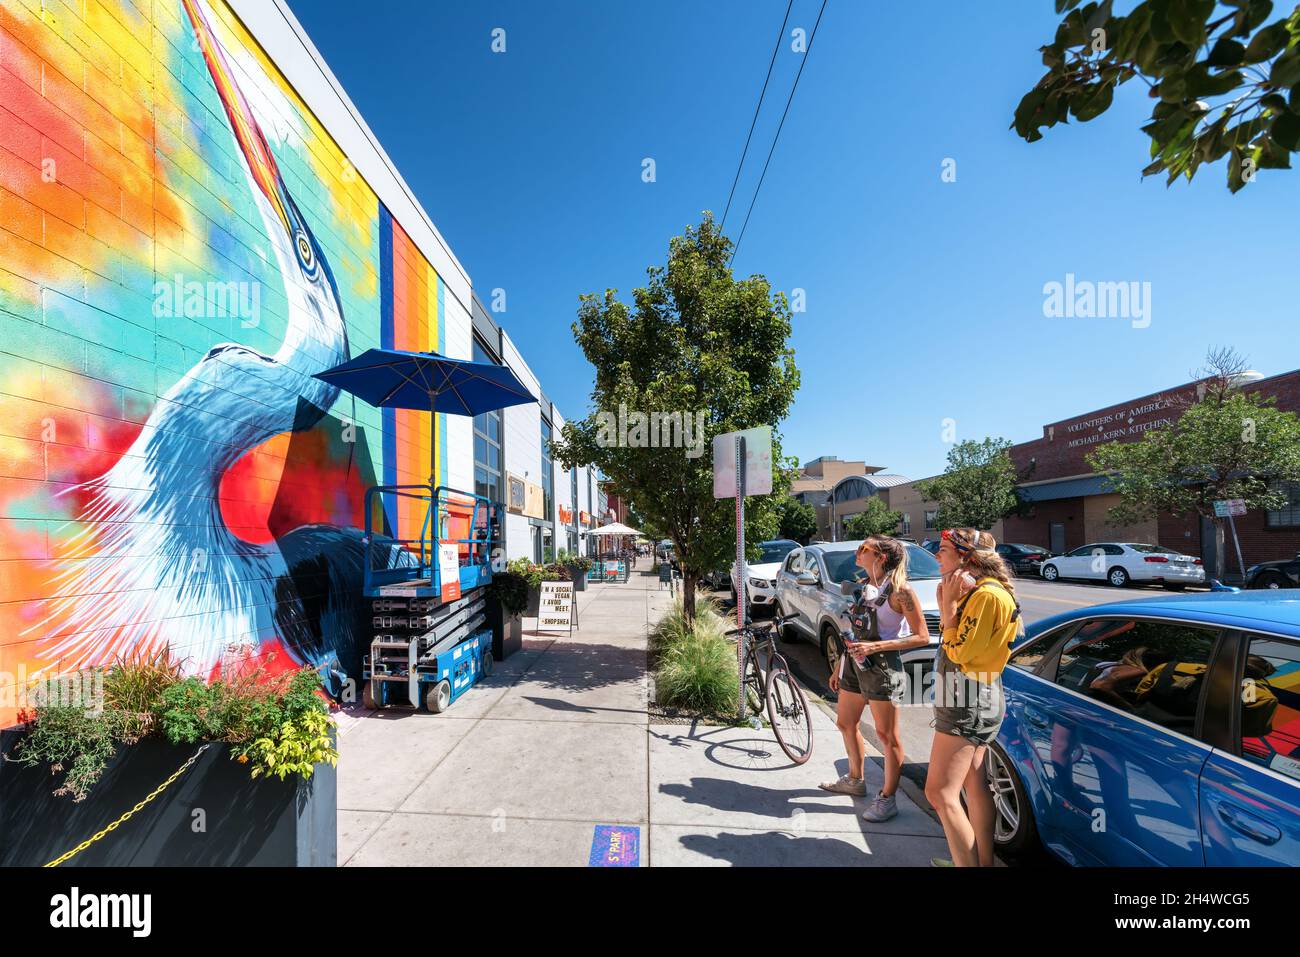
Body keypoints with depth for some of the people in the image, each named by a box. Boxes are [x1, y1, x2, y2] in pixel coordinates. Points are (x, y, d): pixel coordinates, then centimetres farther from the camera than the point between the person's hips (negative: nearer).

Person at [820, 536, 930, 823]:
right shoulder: (863, 587, 8)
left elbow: (922, 637, -15)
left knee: (886, 735, 6)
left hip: (881, 666, -8)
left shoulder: (899, 591, -14)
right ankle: (855, 780, 40)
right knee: (845, 724, 19)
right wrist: (839, 667, 15)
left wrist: (876, 647, -22)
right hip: (853, 663, 8)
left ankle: (887, 799, 23)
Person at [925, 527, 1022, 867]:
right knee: (974, 786, 19)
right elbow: (954, 645, 9)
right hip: (970, 703, 11)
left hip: (969, 705, -11)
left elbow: (960, 652, -20)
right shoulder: (975, 592, 12)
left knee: (940, 793, -8)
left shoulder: (987, 595, -20)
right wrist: (947, 604, -3)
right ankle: (982, 861, 32)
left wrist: (949, 602, -18)